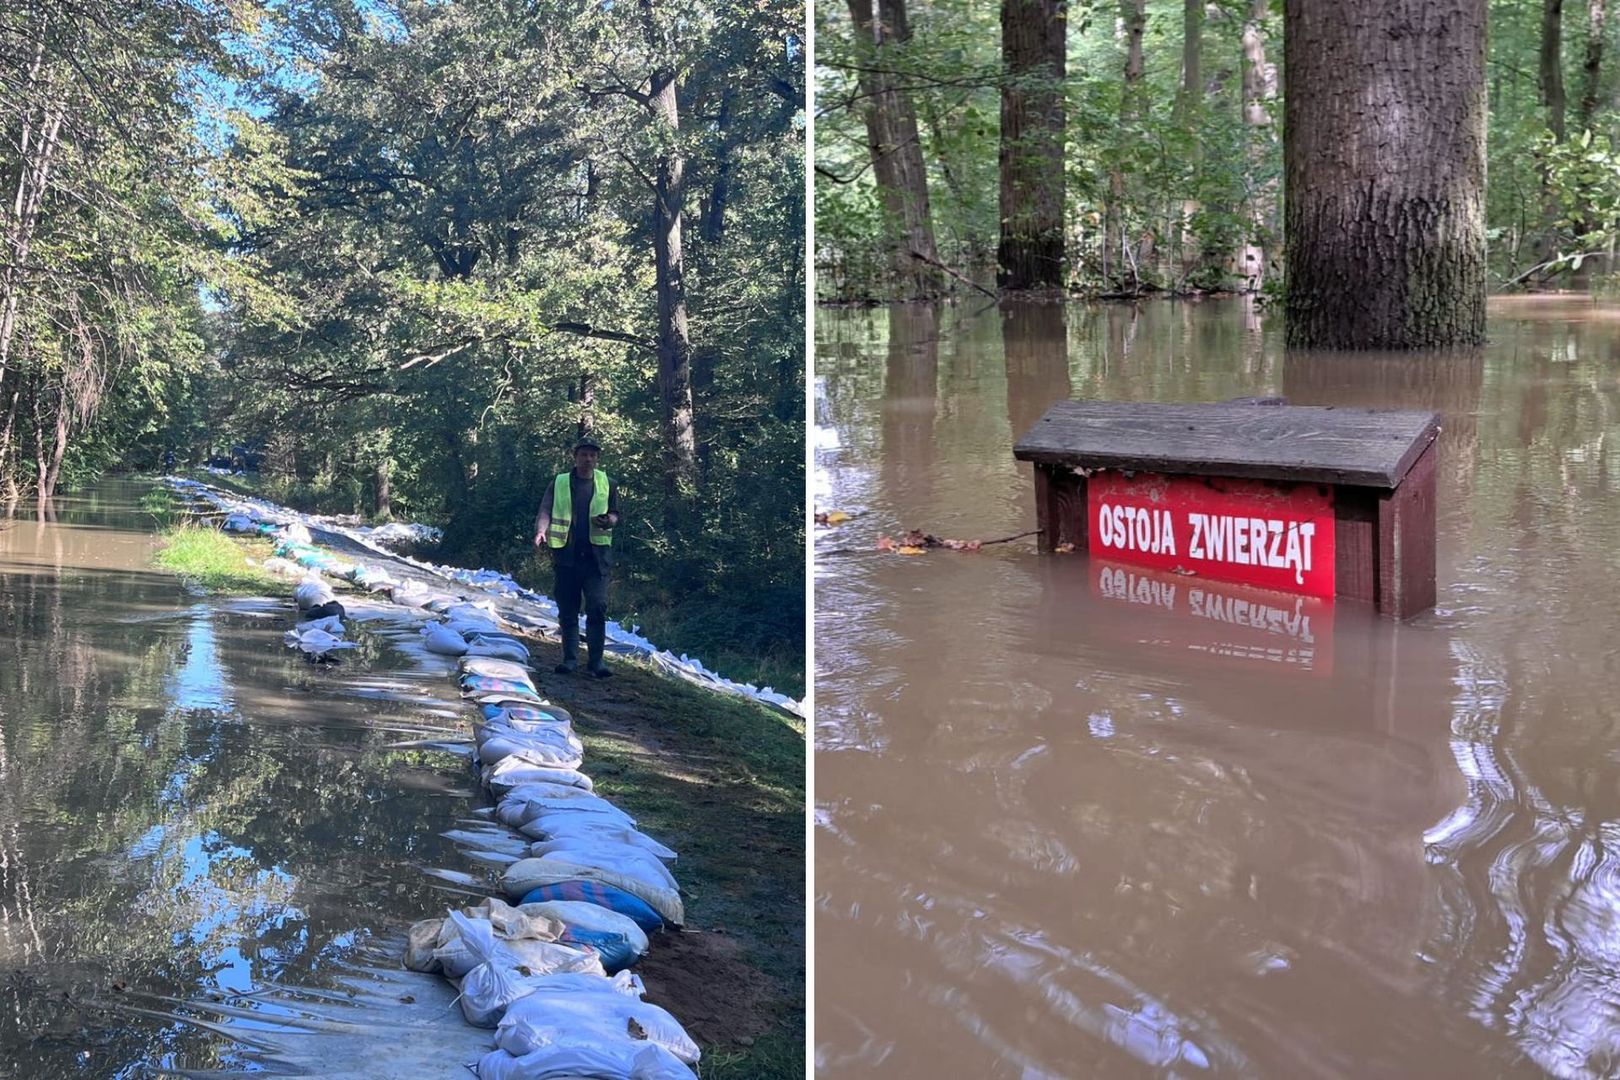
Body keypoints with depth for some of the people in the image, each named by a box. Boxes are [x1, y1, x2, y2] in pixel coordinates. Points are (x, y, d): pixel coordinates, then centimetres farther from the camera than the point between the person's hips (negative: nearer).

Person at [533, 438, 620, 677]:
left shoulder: (606, 484, 10)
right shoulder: (560, 483, 7)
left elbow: (615, 513, 16)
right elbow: (545, 511, 0)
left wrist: (609, 520, -8)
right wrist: (541, 530, -20)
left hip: (596, 556, 0)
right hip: (566, 556, 0)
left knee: (598, 607, -10)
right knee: (567, 610, 4)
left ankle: (596, 660, -5)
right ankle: (570, 659, 12)